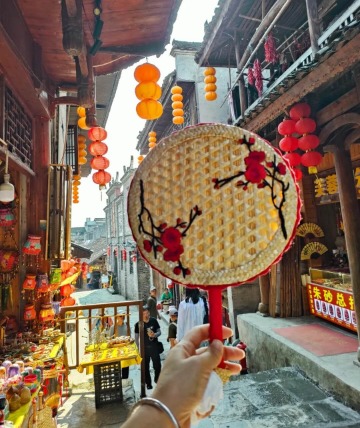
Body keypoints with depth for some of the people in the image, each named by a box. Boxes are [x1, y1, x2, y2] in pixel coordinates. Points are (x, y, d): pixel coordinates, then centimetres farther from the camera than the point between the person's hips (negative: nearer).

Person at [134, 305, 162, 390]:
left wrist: (154, 335, -20)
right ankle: (148, 383, 30)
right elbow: (136, 337, -3)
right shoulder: (138, 324, -12)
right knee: (146, 367, 10)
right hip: (144, 348, -1)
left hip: (154, 346, 1)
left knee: (157, 365, 6)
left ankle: (157, 380, 33)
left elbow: (159, 332, 1)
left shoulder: (154, 320, -8)